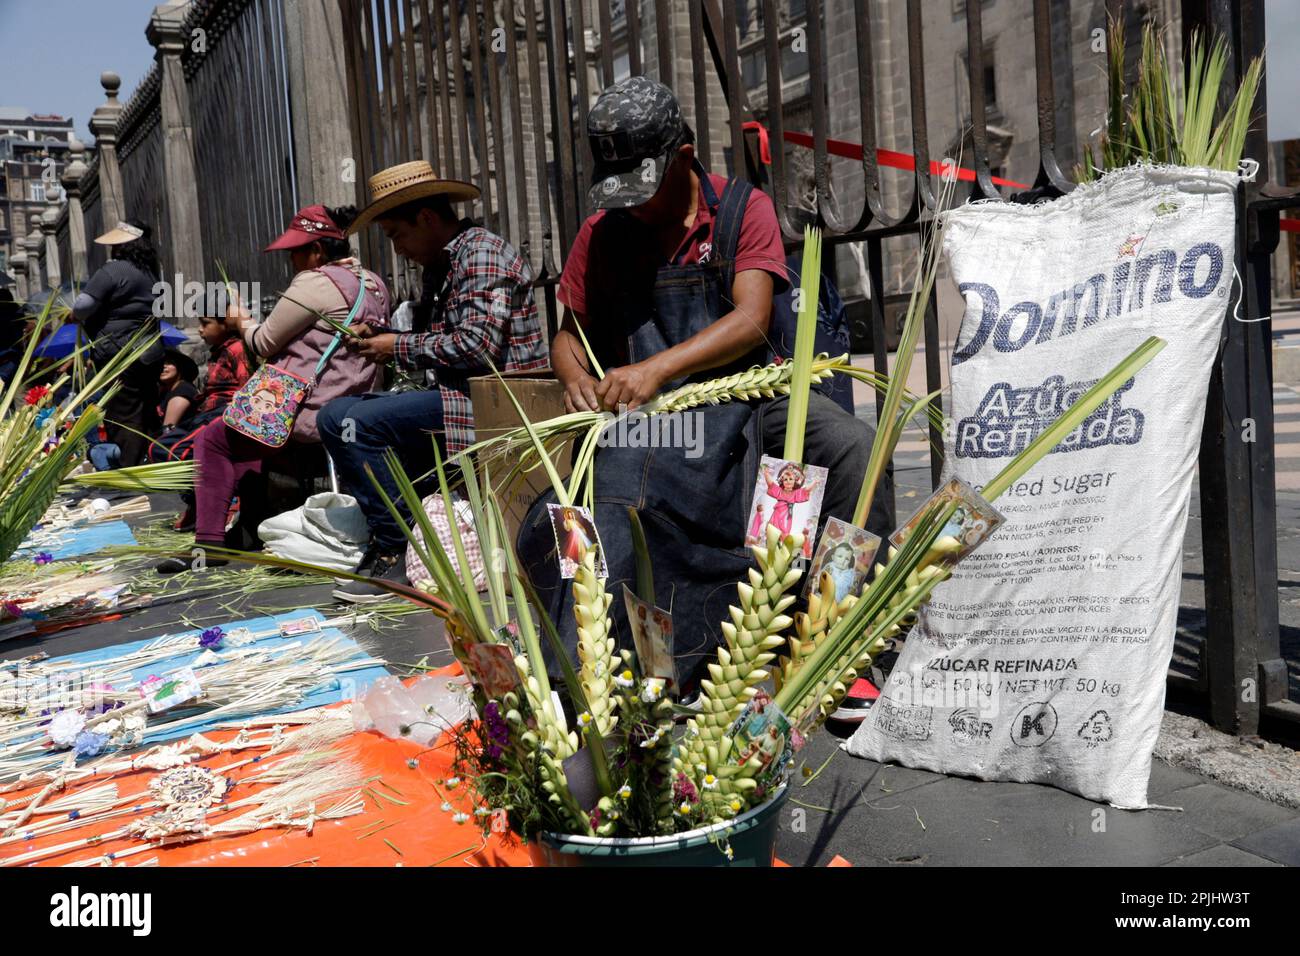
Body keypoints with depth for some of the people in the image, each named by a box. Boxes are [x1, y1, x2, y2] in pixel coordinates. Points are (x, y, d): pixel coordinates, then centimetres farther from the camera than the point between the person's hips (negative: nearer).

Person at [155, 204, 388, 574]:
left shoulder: (315, 283, -14)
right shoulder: (373, 283, 13)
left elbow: (265, 342, -7)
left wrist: (241, 322, 13)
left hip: (309, 414, -9)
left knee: (212, 439, 9)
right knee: (244, 435, 29)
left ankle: (208, 540, 7)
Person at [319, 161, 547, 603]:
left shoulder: (481, 253, -11)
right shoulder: (442, 265, 20)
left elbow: (477, 345, -23)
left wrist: (399, 347, -12)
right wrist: (380, 338, 5)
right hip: (463, 395, 11)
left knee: (352, 421, -22)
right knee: (338, 414, 12)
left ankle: (395, 553, -13)